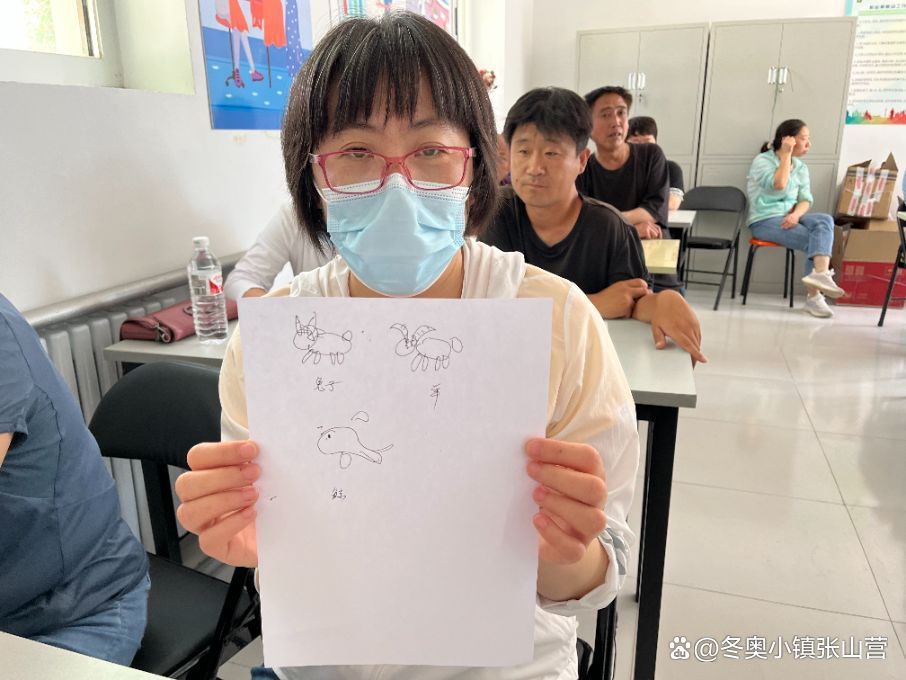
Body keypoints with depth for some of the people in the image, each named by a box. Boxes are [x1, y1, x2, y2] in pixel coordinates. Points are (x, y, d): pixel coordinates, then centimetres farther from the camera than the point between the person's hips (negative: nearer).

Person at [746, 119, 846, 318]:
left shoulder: (801, 167, 14)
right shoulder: (762, 160, -4)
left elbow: (805, 199, 6)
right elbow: (778, 186, -21)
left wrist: (796, 214, -16)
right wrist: (786, 155, -13)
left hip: (790, 217, 6)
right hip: (765, 221, -5)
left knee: (825, 221, -27)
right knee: (814, 240, -25)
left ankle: (820, 274, -40)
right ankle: (814, 295, -23)